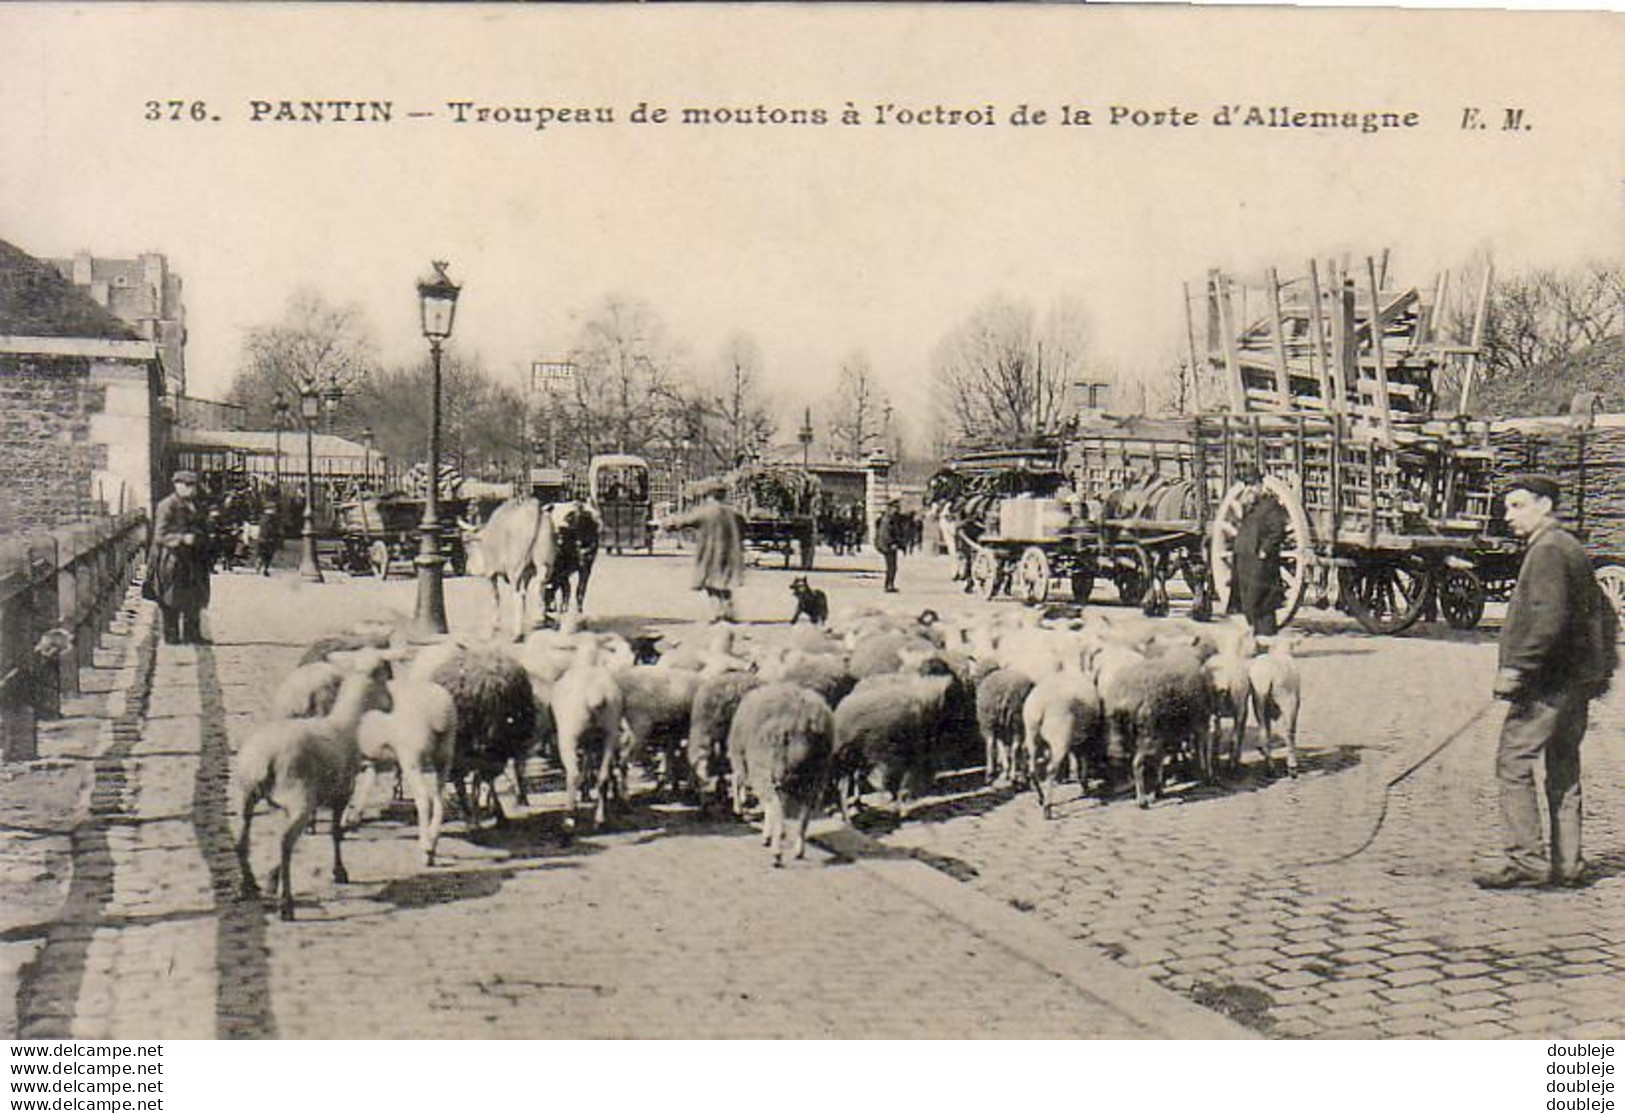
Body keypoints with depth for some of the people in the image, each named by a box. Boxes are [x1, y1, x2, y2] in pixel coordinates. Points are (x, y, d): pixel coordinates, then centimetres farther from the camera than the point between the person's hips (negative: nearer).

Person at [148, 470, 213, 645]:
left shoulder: (193, 506, 14)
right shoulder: (167, 507, -11)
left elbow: (201, 529, 26)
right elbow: (160, 536, -16)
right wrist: (182, 539, -27)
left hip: (192, 560, 7)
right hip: (172, 560, -7)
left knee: (195, 597, 9)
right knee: (171, 600, -1)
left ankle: (192, 633, 17)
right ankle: (171, 635, 7)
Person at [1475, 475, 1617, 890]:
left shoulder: (1548, 550, -12)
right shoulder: (1572, 549, 19)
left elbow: (1548, 617, -25)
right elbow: (1603, 613, 24)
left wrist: (1516, 666, -23)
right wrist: (1601, 668, 24)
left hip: (1547, 683, -10)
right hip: (1576, 681, 10)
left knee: (1513, 763, -9)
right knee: (1563, 771, 12)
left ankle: (1528, 861, -12)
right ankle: (1568, 865, 16)